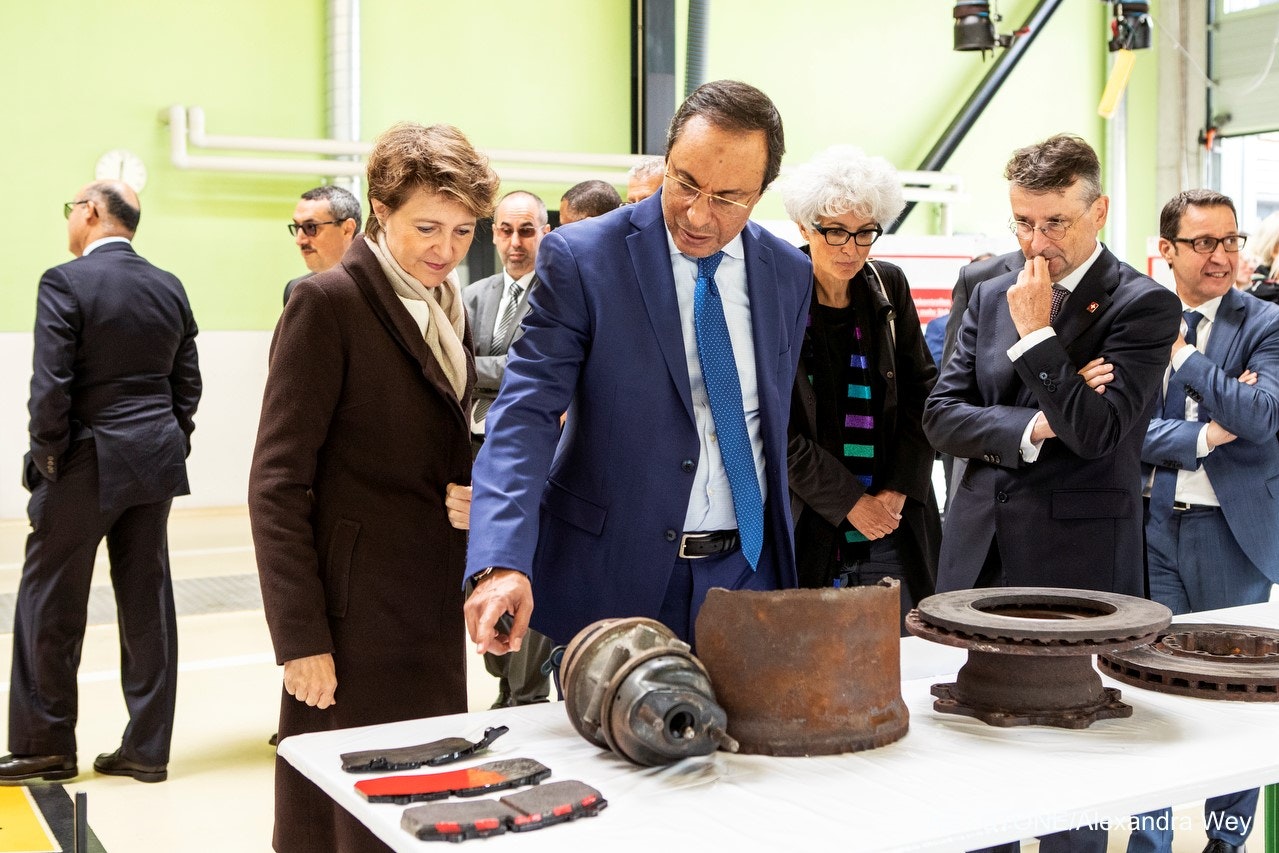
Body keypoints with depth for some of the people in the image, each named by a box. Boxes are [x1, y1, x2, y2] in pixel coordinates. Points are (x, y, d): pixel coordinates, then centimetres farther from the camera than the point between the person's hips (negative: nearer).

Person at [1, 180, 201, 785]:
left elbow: (50, 385, -16)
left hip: (86, 464, -6)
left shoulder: (65, 283, -11)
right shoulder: (169, 288, 7)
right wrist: (169, 444, 13)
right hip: (154, 464, 6)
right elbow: (187, 382, 8)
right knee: (147, 605, 9)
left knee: (50, 607, 8)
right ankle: (147, 747, 15)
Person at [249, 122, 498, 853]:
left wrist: (475, 498, 1)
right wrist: (301, 636, -17)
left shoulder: (448, 307, 13)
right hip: (358, 616, -7)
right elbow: (278, 483, -13)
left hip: (435, 613, 7)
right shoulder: (328, 304, -9)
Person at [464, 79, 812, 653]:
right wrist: (503, 561, -30)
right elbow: (527, 411, -17)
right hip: (616, 579, -3)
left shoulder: (789, 274, 4)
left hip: (746, 573, 4)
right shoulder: (581, 258, -11)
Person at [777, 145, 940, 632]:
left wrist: (899, 490, -2)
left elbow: (921, 392, 9)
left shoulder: (889, 287, 6)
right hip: (808, 527, -4)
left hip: (894, 526, 4)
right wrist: (849, 502, -11)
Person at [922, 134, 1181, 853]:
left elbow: (1097, 431, -16)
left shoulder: (1144, 304, -5)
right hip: (980, 554, 5)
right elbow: (942, 417, 5)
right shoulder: (993, 297, 12)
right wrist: (1033, 427, -9)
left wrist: (1036, 332, -14)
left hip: (1076, 563, -5)